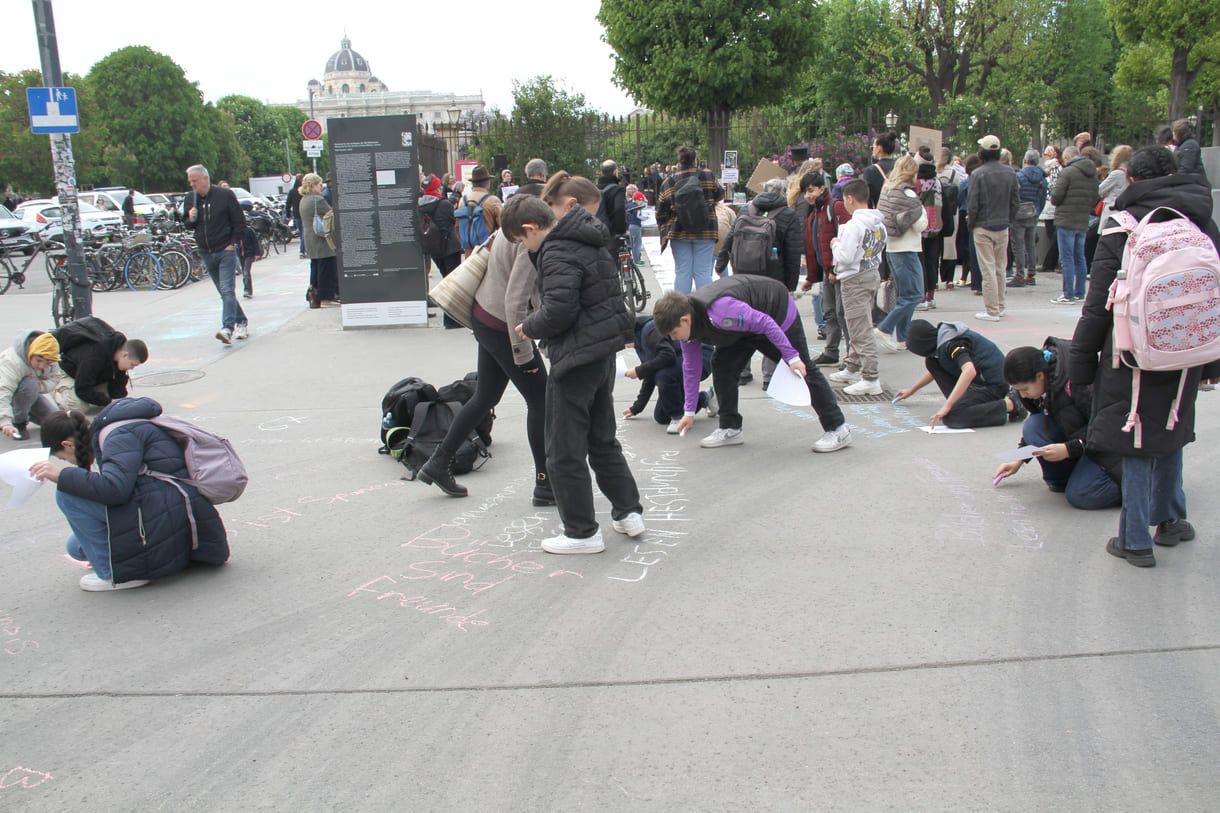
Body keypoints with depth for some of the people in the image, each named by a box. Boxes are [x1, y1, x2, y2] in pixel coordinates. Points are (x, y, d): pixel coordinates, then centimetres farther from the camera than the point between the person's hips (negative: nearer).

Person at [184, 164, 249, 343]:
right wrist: (190, 219, -7)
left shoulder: (225, 195, -6)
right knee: (224, 293, 12)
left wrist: (233, 243, -8)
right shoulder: (190, 199, 8)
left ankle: (228, 328, -26)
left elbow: (240, 221, -3)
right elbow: (186, 225, 16)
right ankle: (242, 322, 23)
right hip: (206, 253, 6)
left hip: (226, 251, -6)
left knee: (227, 290, -16)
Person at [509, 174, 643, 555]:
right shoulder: (587, 239, 11)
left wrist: (529, 327, -5)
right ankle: (629, 512, 27)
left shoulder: (560, 252, -18)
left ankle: (582, 532, 11)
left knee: (565, 451, 3)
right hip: (604, 351, 10)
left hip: (576, 358, -10)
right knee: (603, 438, 22)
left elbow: (558, 311, -24)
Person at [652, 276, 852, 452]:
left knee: (802, 371, -6)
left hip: (779, 314, -8)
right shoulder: (688, 322, -13)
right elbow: (691, 367, -1)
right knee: (721, 365, -5)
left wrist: (792, 357, -28)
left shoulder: (720, 311, -42)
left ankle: (838, 429, 3)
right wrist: (689, 411, 3)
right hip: (745, 328, 8)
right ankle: (730, 429, 3)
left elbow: (765, 323, -34)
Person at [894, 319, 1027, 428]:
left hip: (993, 385, -10)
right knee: (932, 361, 7)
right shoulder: (941, 339, 9)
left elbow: (969, 371, -40)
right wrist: (912, 390, 36)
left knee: (951, 418, -27)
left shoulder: (953, 344, -22)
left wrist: (947, 406, -41)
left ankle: (1011, 404, -15)